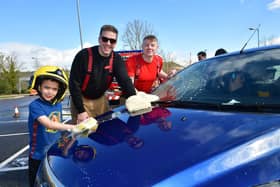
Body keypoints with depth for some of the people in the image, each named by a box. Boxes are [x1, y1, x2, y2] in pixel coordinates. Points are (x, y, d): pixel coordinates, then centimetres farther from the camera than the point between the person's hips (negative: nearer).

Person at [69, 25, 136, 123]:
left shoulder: (116, 59, -9)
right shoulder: (84, 55, -21)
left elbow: (125, 80, -17)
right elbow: (74, 84, -18)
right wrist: (81, 111, -19)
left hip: (100, 100, 4)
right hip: (81, 99, -4)